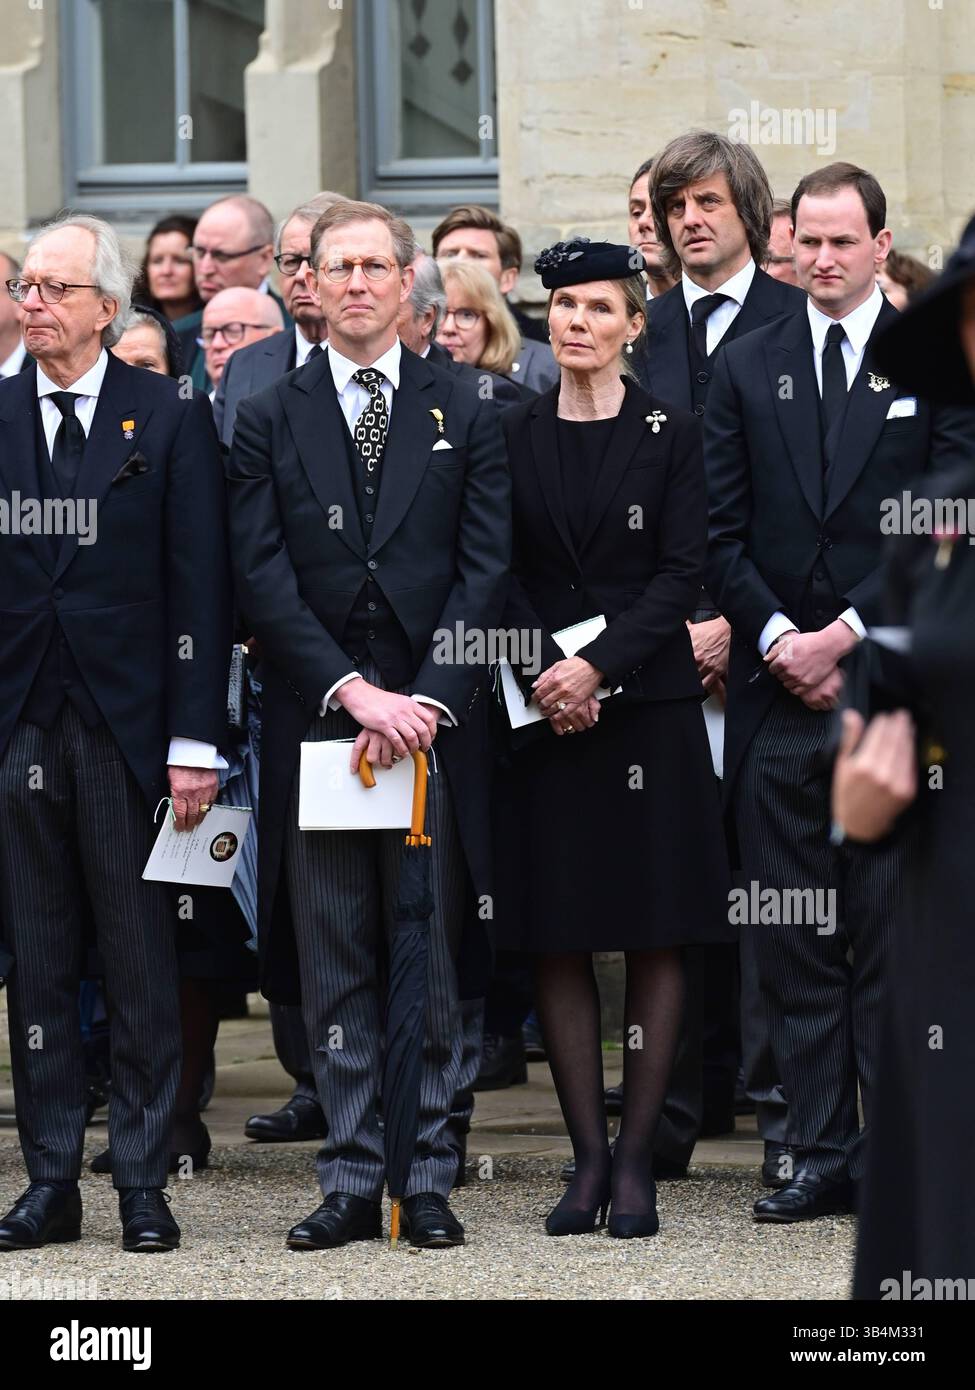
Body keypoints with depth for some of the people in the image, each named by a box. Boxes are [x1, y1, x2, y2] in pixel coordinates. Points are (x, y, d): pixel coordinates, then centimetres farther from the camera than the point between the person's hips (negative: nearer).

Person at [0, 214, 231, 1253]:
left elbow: (200, 587, -1)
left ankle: (143, 1184, 9)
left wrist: (195, 740, -7)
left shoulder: (171, 420, 1)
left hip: (127, 728, -2)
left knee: (141, 965, 2)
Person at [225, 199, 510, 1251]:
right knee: (333, 966, 3)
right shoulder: (268, 421, 8)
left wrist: (425, 699, -11)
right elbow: (262, 579, 0)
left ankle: (430, 1180, 7)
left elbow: (484, 571, 1)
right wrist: (353, 691, -11)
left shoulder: (463, 416, 8)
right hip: (316, 721, 0)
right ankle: (352, 1181, 8)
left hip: (433, 720, 0)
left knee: (435, 958, 2)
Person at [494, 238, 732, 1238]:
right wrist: (544, 676, -11)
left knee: (655, 937, 0)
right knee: (556, 940, 1)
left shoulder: (671, 435, 2)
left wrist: (600, 667, -16)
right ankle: (588, 1155, 7)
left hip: (647, 704, -1)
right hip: (543, 708, 2)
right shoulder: (512, 437, 7)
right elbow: (500, 579, 4)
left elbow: (682, 574, -5)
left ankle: (636, 1157, 4)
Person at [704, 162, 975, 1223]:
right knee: (793, 944, 4)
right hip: (778, 695, 3)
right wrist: (778, 637, -7)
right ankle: (822, 1155, 10)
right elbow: (721, 534, 8)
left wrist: (848, 636, -11)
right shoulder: (747, 369, 11)